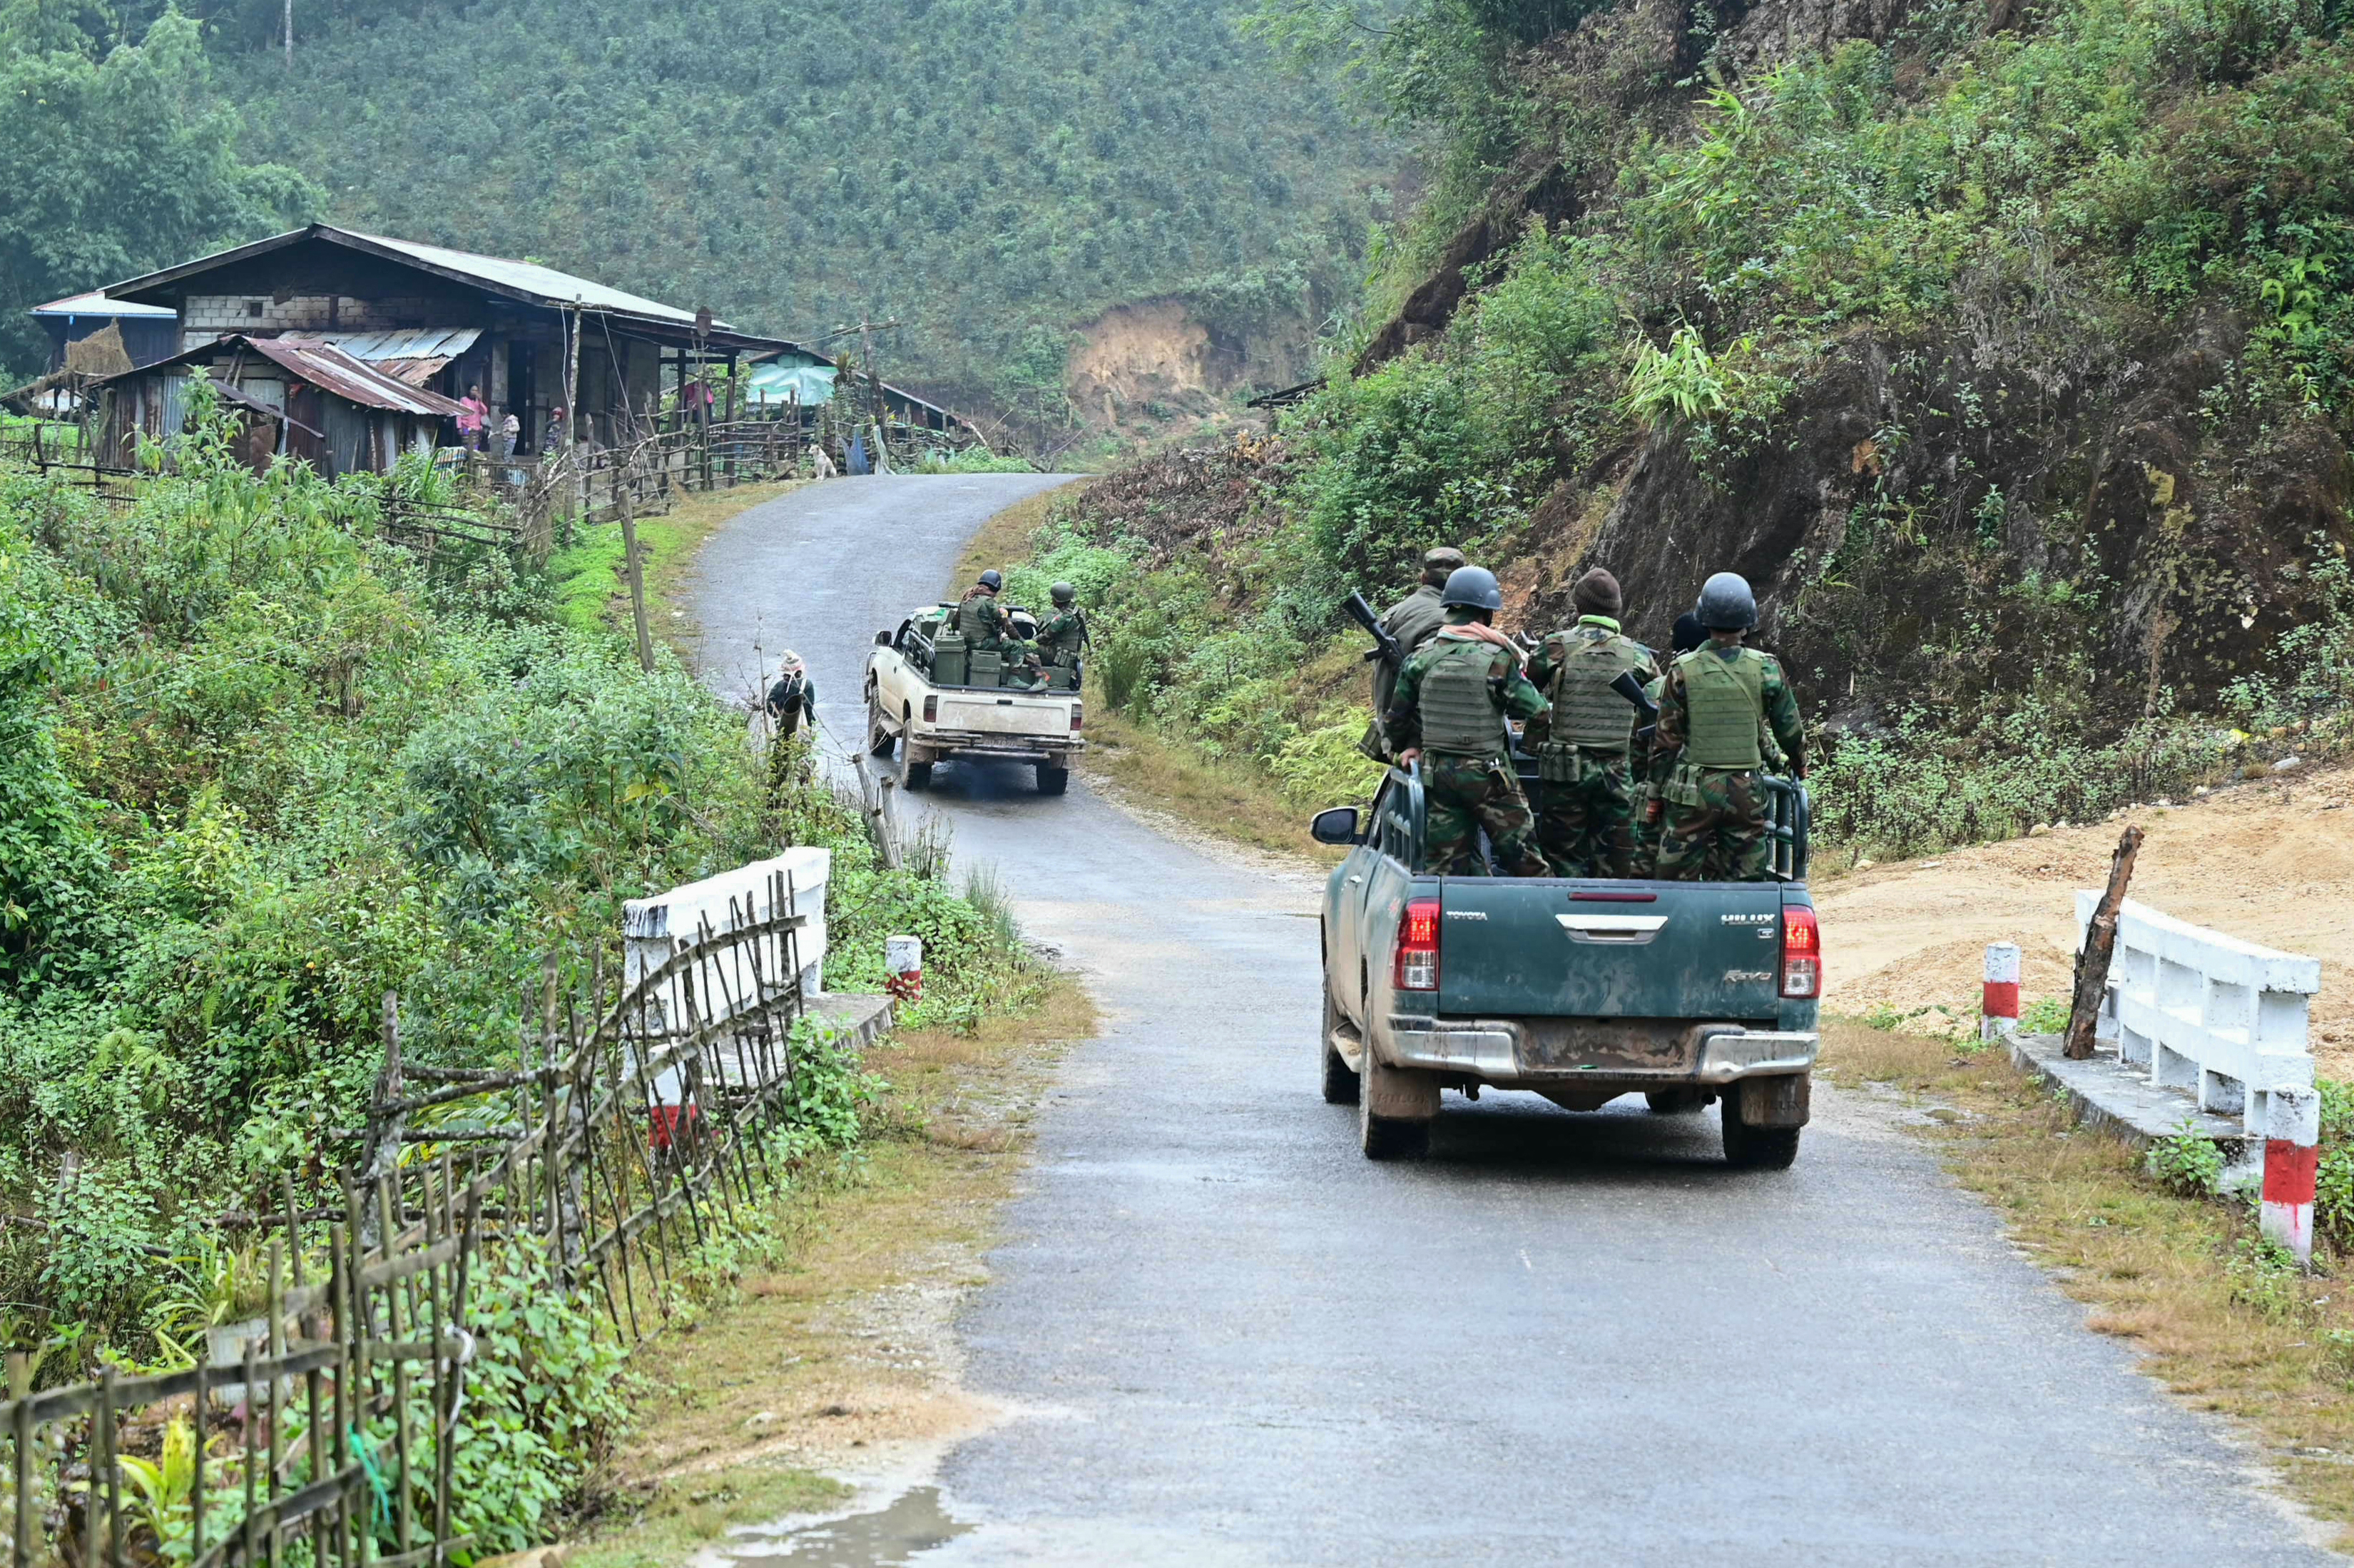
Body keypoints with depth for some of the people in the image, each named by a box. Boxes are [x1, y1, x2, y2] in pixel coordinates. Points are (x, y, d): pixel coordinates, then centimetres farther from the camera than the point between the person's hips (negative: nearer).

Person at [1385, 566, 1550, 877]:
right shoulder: (1497, 658, -13)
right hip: (1489, 775, -4)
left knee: (1445, 867, 8)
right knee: (1525, 863, 3)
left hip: (1438, 773, 4)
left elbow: (1394, 720, 8)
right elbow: (1533, 708, -7)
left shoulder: (1423, 657, 1)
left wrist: (1411, 744, 23)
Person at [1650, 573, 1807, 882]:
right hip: (1747, 793, 1)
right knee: (1745, 884, 7)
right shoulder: (1767, 670, -3)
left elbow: (1666, 740, -2)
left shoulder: (1683, 671, -6)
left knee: (1679, 881, 4)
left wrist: (1659, 792, 7)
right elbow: (1791, 731, 8)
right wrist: (1800, 768, 27)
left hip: (1692, 791, -1)